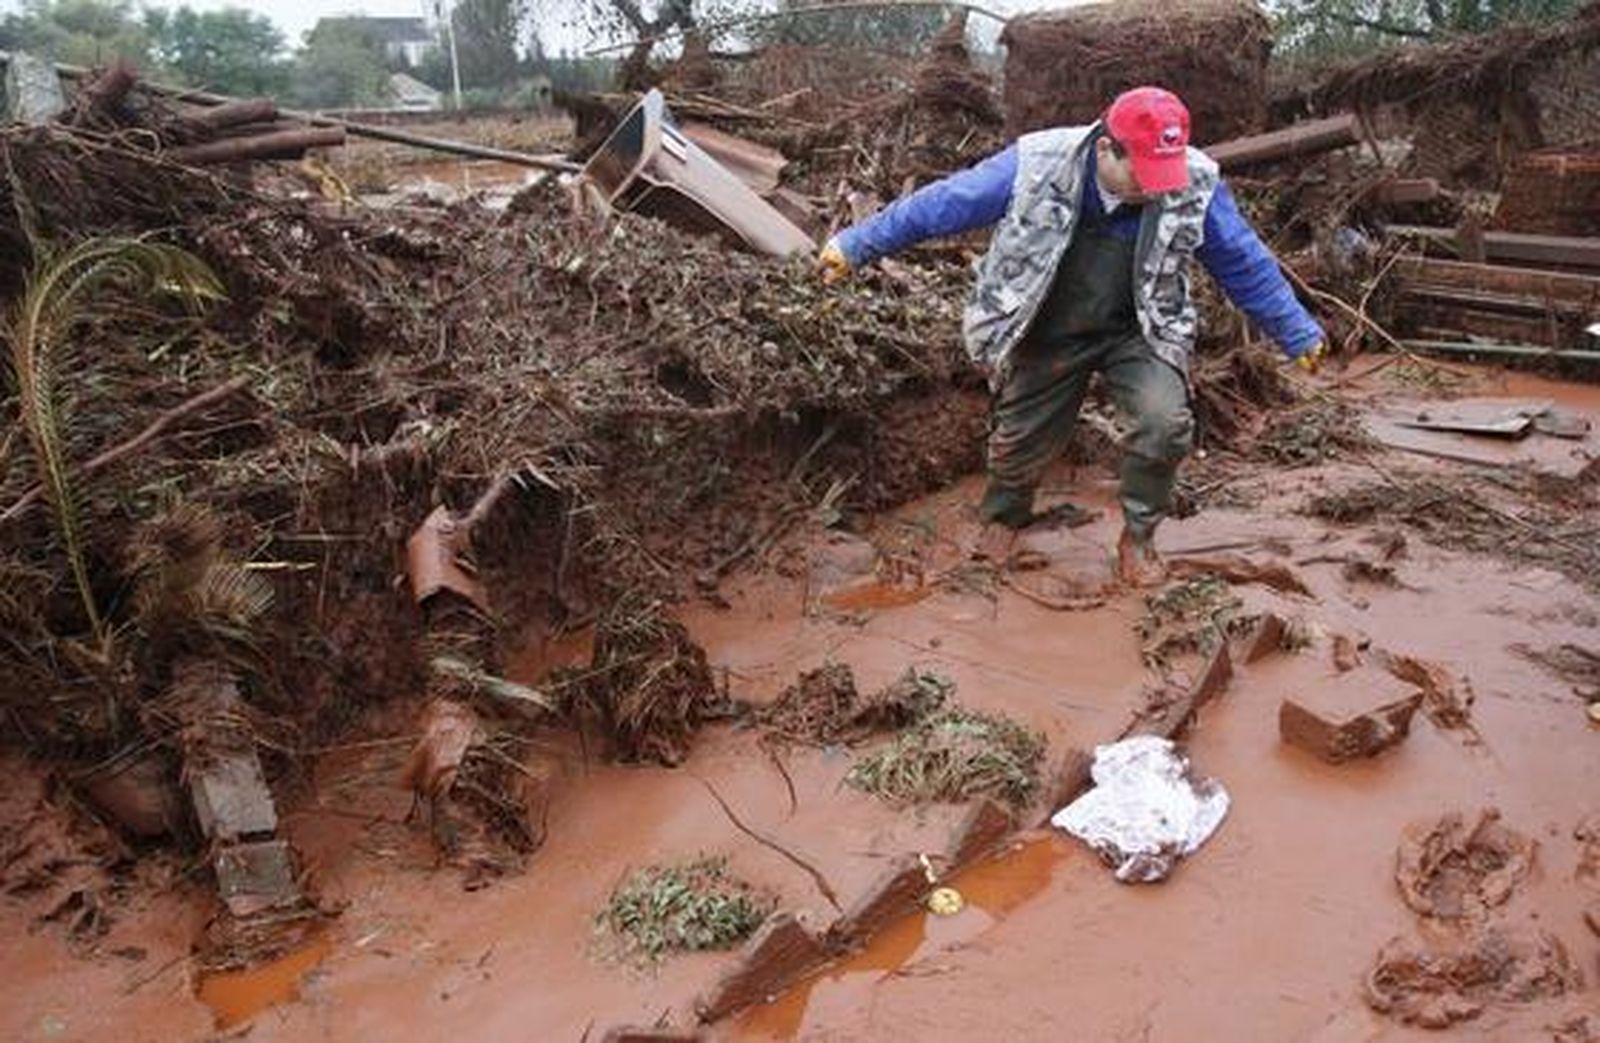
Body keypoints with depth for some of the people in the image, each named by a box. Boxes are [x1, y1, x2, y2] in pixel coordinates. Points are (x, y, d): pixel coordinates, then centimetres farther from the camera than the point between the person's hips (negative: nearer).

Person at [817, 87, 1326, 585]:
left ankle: (1138, 537, 3)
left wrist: (1299, 334, 4)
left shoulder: (1195, 185, -16)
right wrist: (857, 244, -11)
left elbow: (1245, 262, -3)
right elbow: (944, 202, -14)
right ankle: (999, 528, 43)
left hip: (1137, 334, 0)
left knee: (1167, 421, -23)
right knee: (1019, 444, 10)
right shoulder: (1038, 165, -21)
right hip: (1045, 338, 0)